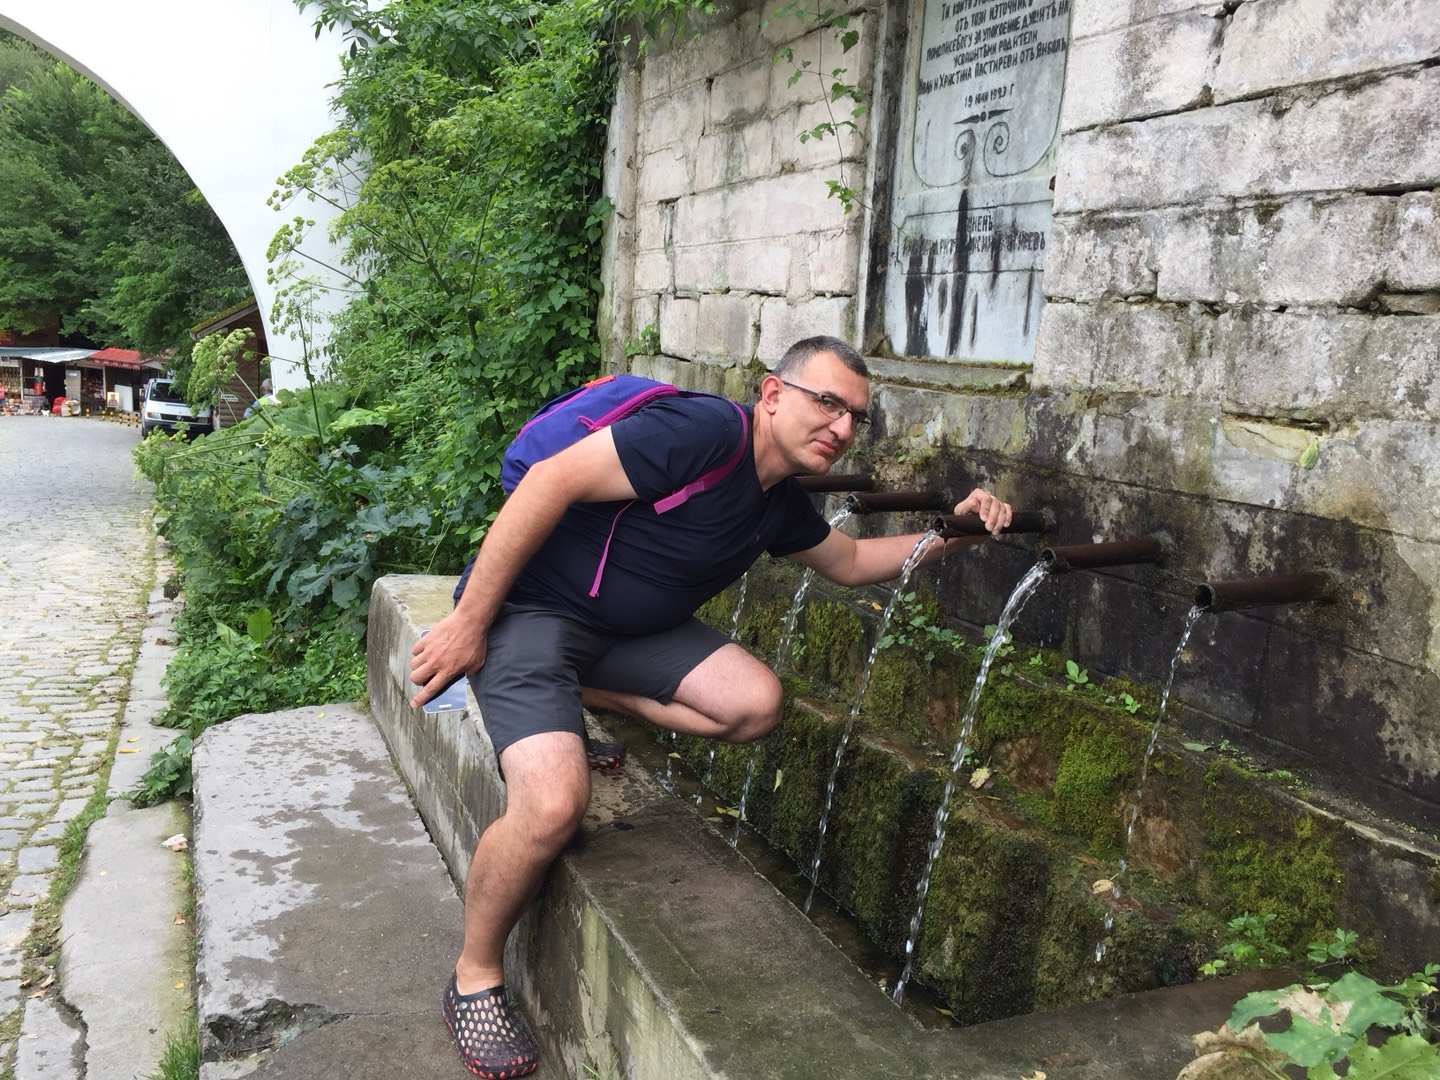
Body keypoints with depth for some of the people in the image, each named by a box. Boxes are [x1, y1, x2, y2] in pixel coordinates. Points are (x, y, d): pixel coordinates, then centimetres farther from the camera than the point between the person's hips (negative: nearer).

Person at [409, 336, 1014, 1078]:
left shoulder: (780, 503, 6)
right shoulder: (706, 432, -23)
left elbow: (850, 561, 24)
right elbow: (551, 481, -26)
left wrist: (950, 533, 11)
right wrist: (469, 621, -25)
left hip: (623, 630, 8)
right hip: (528, 607, -8)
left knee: (755, 704, -9)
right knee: (554, 803, -28)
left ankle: (587, 696, 8)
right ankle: (473, 978, -2)